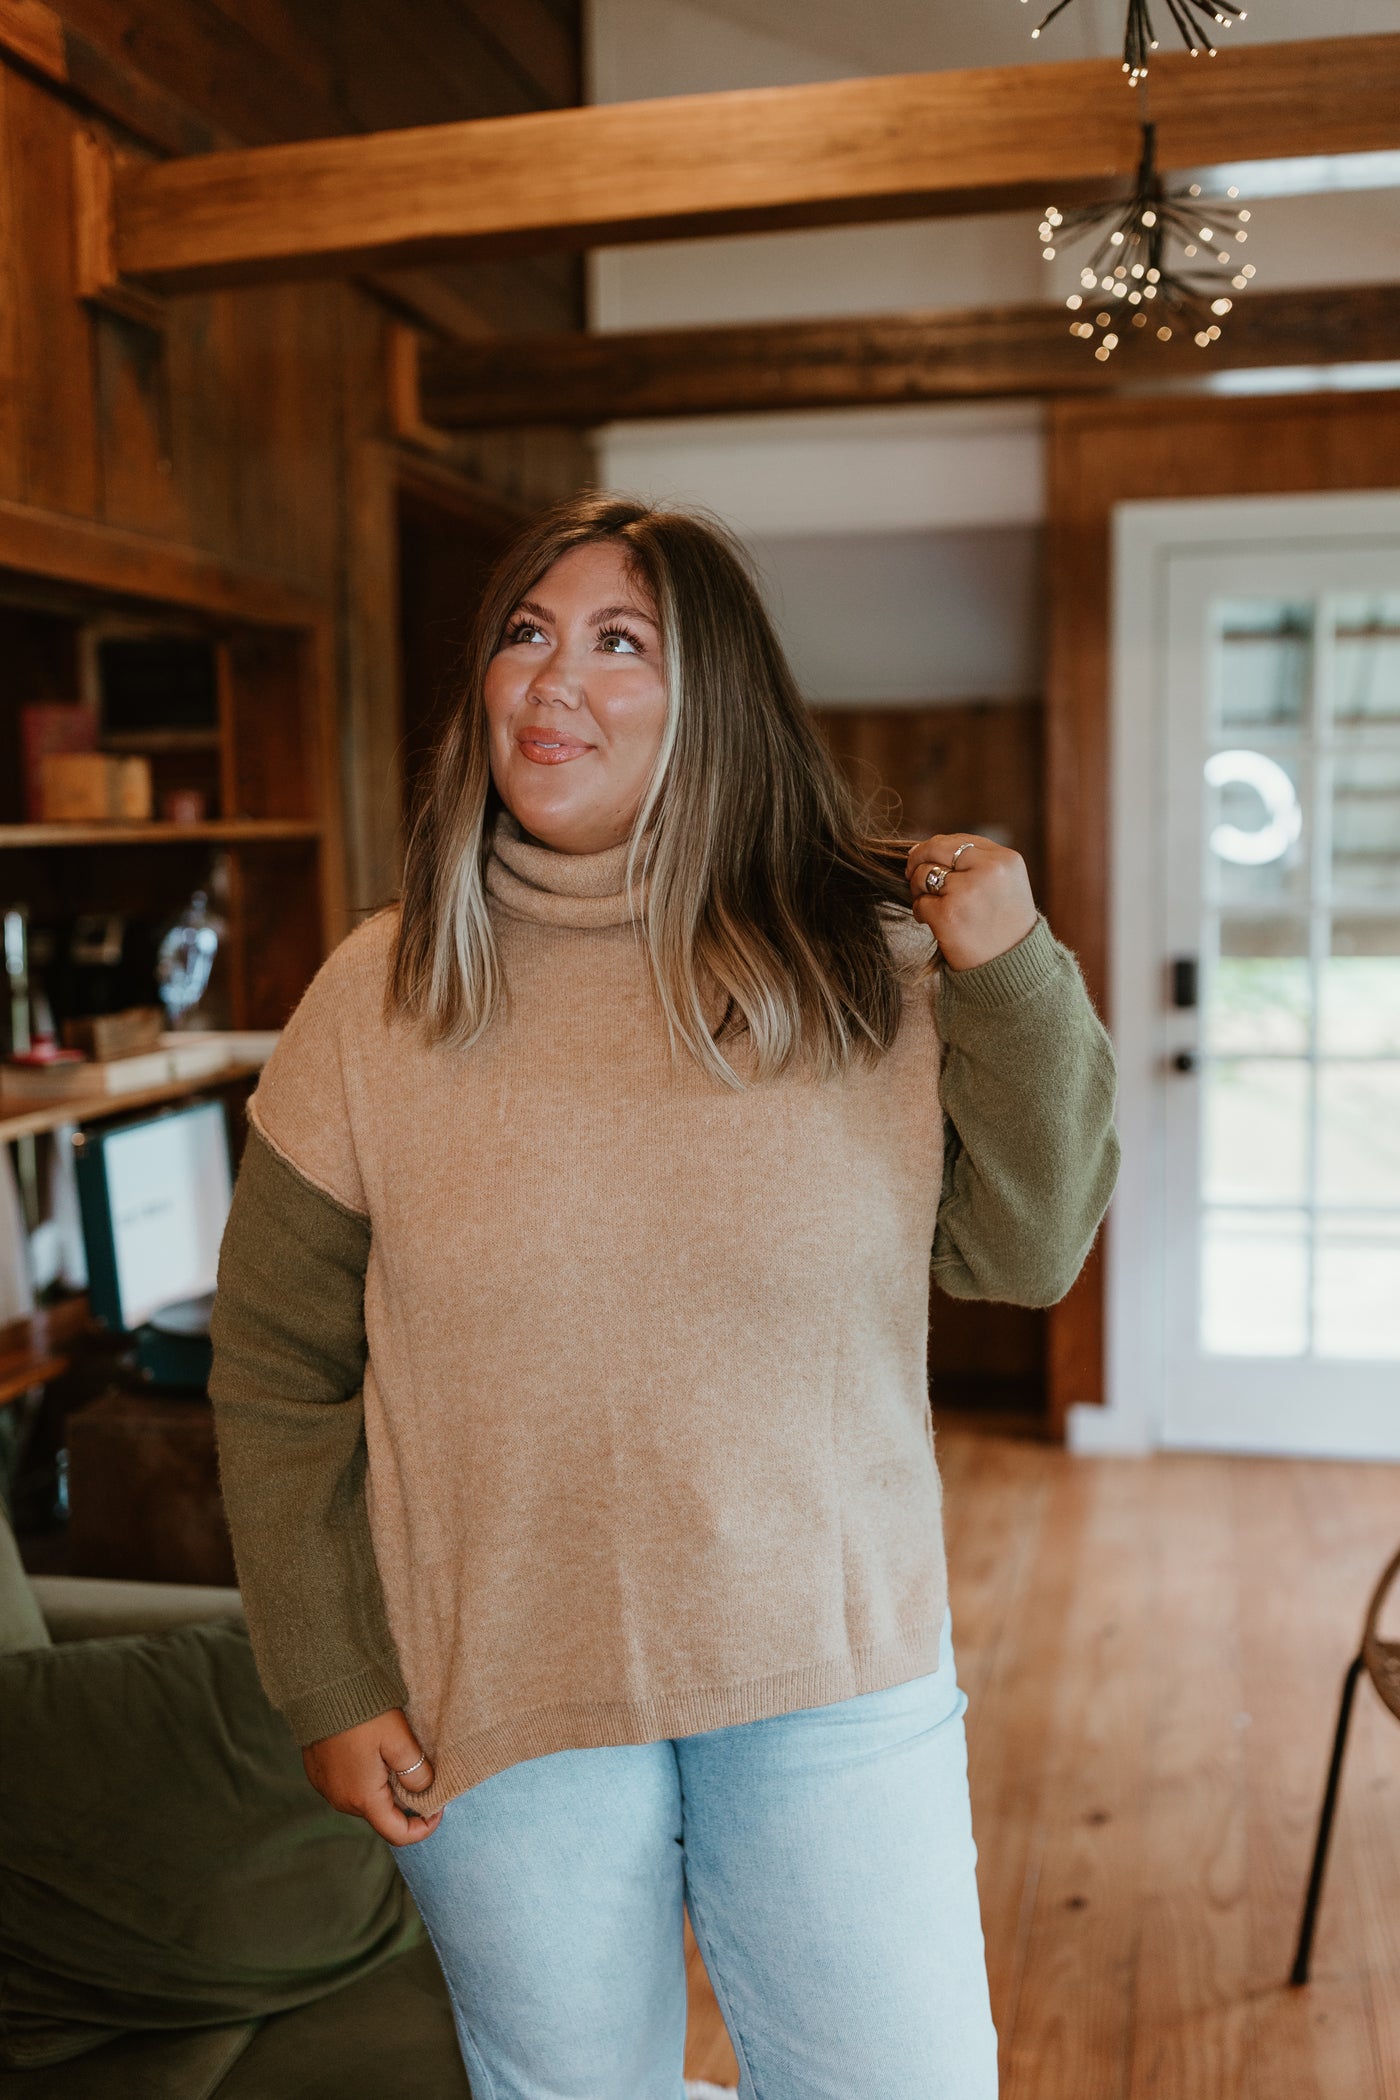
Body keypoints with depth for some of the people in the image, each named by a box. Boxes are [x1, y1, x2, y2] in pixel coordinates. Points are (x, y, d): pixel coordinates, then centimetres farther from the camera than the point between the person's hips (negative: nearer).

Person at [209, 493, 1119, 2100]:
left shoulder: (867, 966, -5)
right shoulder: (377, 998, -6)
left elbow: (1024, 1253, -1)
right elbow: (278, 1375, -1)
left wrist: (1015, 980, -13)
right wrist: (327, 1684, -1)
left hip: (836, 1679, 1)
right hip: (504, 1708, 0)